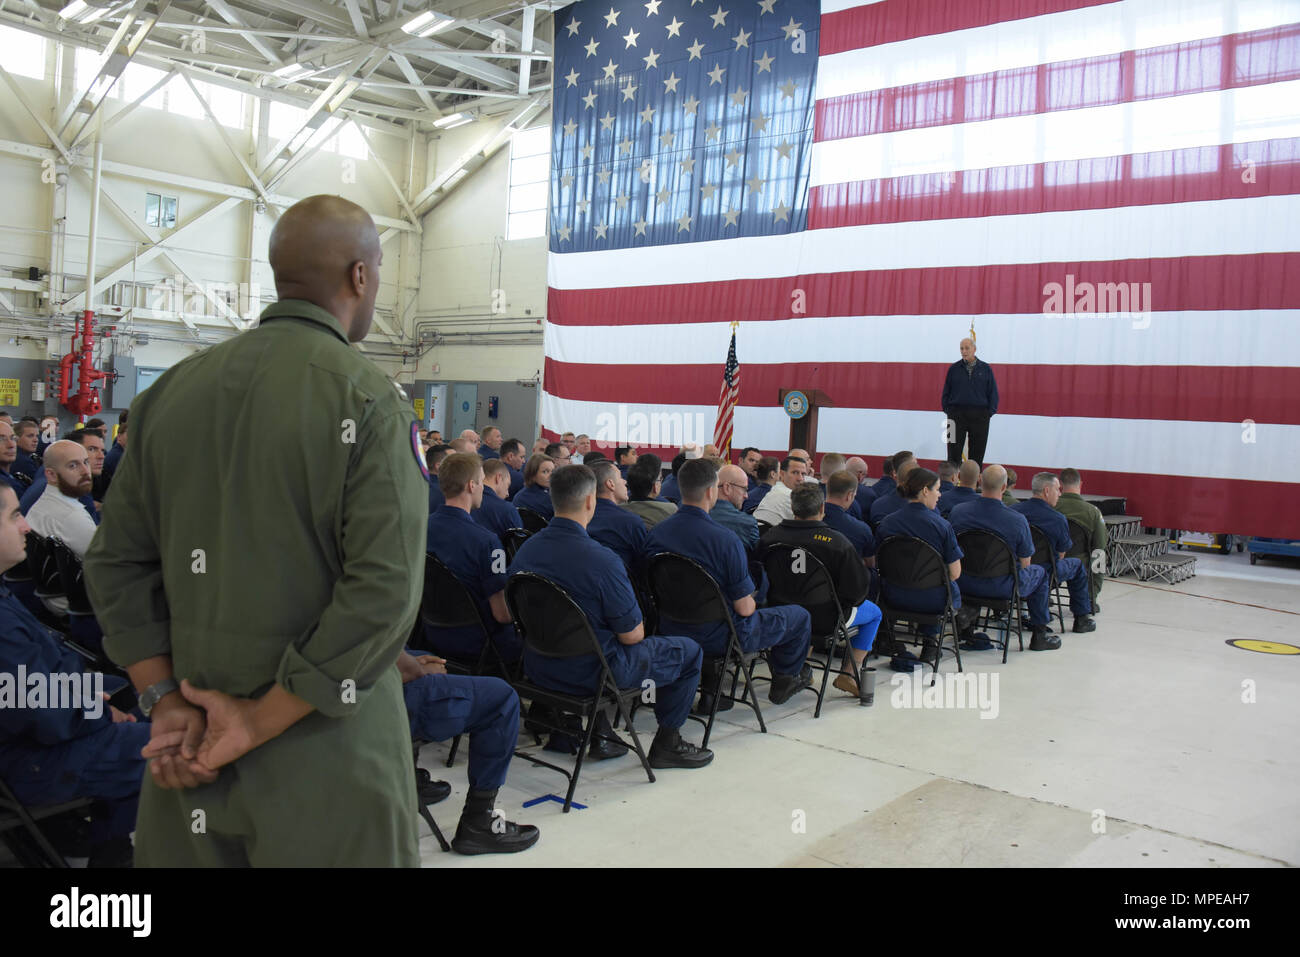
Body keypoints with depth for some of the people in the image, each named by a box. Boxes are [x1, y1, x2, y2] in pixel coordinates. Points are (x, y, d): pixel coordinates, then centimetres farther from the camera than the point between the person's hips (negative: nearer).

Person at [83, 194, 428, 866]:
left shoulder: (171, 391, 3)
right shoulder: (369, 400, -15)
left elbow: (115, 561, 4)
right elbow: (385, 590, -22)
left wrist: (165, 700, 1)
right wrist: (261, 721, -14)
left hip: (192, 746, 5)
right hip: (325, 760, -5)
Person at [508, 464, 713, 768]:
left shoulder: (526, 550, -5)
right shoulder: (601, 560, -27)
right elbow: (632, 635, -18)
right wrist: (632, 630, 7)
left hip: (538, 668, 7)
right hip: (588, 673, -7)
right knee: (689, 651, 10)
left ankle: (598, 730, 34)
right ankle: (667, 742, 20)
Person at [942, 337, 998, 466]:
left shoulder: (985, 368, 4)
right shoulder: (954, 369, 4)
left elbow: (993, 392, 8)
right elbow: (946, 391, 9)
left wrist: (991, 411, 0)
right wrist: (946, 409, 1)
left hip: (979, 415, 0)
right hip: (957, 413, 0)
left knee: (977, 454, 5)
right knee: (954, 452, -1)